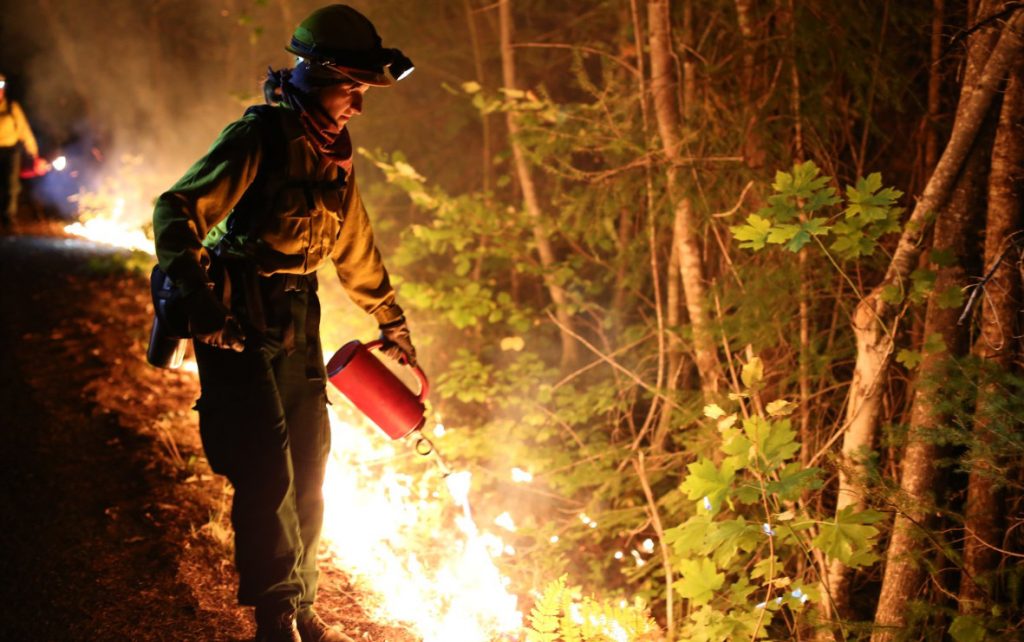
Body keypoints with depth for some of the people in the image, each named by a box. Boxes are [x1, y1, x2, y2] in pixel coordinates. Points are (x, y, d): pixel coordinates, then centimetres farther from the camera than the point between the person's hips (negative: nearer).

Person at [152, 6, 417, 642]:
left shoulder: (335, 155, 10)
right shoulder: (257, 138, -12)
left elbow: (357, 250, 23)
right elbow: (176, 211, -21)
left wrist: (394, 326, 28)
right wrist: (196, 290, -37)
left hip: (298, 326, 7)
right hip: (237, 324, -7)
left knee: (308, 472, 10)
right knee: (268, 472, -11)